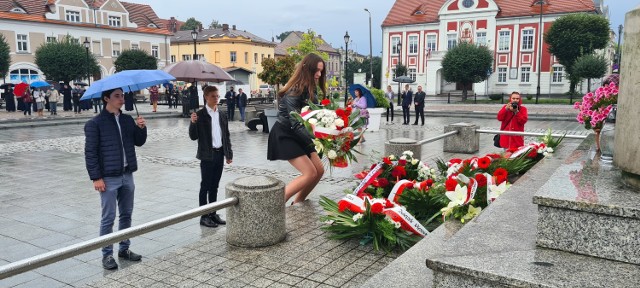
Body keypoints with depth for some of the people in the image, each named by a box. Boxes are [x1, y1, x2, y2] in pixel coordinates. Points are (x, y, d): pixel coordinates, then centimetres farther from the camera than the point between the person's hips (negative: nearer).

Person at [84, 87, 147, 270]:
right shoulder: (95, 123, -9)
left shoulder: (128, 120, 8)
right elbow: (90, 152, -11)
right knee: (108, 218, 1)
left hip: (127, 175, 6)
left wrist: (141, 128, -8)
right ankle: (107, 254, 14)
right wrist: (96, 178, -14)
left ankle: (124, 249, 26)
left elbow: (139, 142, 12)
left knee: (126, 215, 13)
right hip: (108, 178, -6)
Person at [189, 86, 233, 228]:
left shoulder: (222, 115, 9)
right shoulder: (200, 115, -7)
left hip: (219, 154, 5)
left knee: (214, 186, 13)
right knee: (205, 186, 2)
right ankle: (204, 216, 10)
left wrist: (229, 154, 10)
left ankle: (213, 214, 22)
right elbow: (193, 136, -9)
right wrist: (193, 123, -25)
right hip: (207, 156, -5)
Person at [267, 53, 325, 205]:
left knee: (319, 170, 4)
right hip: (284, 135, -9)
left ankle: (296, 204, 16)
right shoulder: (294, 91, -23)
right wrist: (315, 140, -38)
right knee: (310, 173, -15)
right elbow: (295, 124, -29)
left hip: (298, 135, 9)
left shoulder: (310, 90, 4)